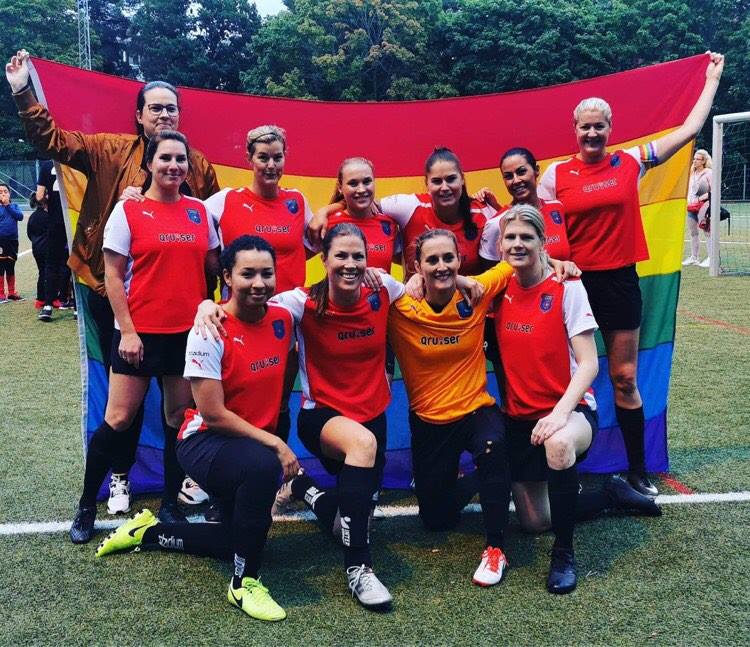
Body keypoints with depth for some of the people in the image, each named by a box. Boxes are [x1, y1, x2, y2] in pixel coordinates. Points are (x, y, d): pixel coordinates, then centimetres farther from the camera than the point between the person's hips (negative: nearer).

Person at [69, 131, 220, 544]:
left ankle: (170, 505, 22)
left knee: (180, 419, 8)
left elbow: (214, 265, 15)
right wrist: (127, 330, -11)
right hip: (140, 333, -3)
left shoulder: (198, 211, 7)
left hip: (189, 331, 4)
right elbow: (113, 275, -5)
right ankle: (86, 507, 17)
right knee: (119, 418, 1)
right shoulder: (128, 210, -3)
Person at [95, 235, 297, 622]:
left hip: (259, 442, 7)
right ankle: (243, 584, -20)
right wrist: (275, 444, -22)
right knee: (262, 465, -38)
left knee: (245, 539, 12)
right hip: (205, 443, -7)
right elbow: (214, 415, -21)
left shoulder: (282, 320, -5)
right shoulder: (210, 332, -21)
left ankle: (148, 533, 30)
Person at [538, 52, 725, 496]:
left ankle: (638, 470, 22)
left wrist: (713, 79, 13)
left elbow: (690, 129, 6)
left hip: (621, 280, 1)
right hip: (575, 282, 0)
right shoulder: (557, 174, -1)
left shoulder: (631, 162, 1)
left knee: (625, 379, 8)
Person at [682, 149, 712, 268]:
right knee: (692, 233, 11)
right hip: (692, 207, 7)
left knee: (707, 232, -3)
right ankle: (693, 257, 20)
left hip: (704, 206, -7)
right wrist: (688, 200, 6)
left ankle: (710, 258, 1)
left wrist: (700, 198, -15)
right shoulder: (693, 173, 13)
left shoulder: (708, 173, -7)